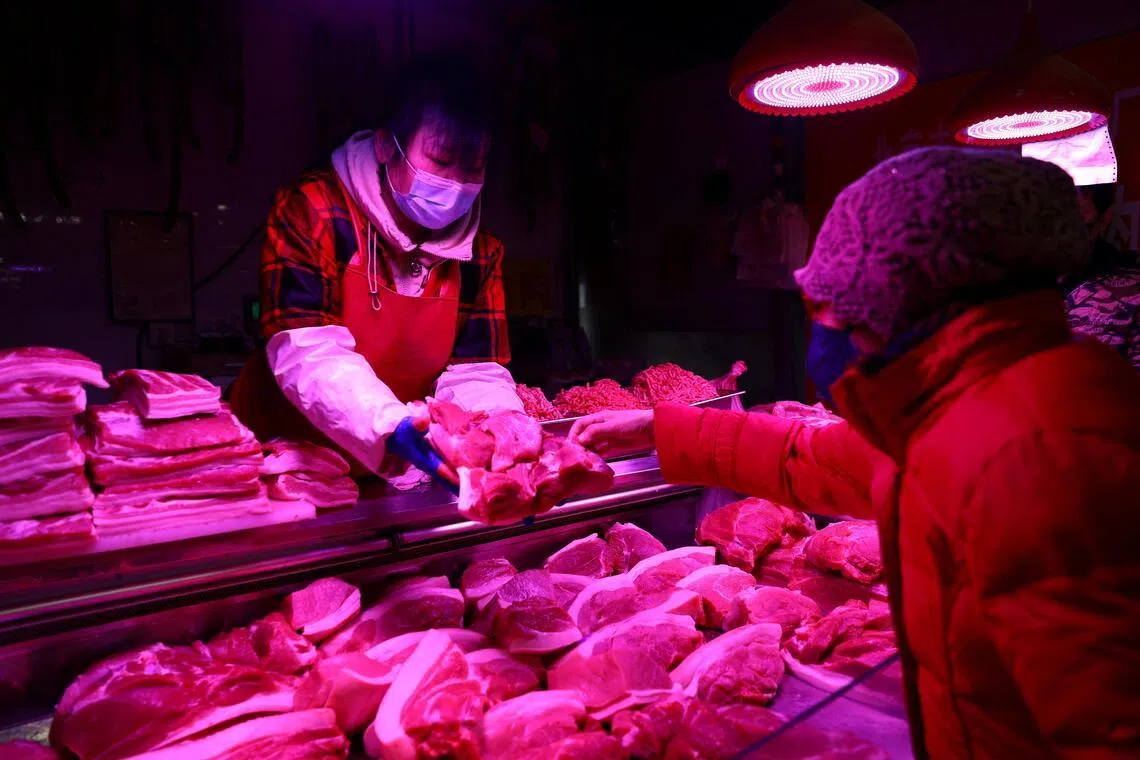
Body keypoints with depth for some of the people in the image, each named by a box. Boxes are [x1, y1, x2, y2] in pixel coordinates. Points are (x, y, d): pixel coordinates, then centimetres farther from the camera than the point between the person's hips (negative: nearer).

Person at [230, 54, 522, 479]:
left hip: (393, 474, 5)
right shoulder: (312, 210, -15)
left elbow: (474, 374, -5)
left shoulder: (480, 252, -2)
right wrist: (392, 428, -43)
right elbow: (307, 353, -26)